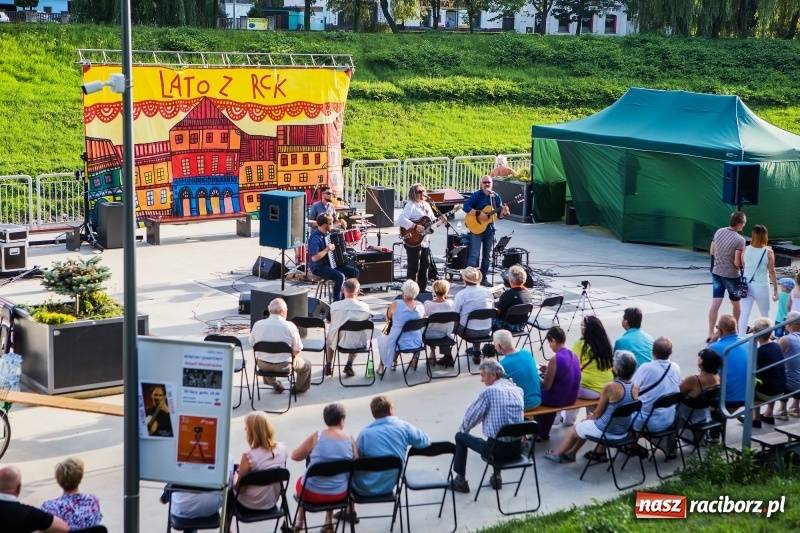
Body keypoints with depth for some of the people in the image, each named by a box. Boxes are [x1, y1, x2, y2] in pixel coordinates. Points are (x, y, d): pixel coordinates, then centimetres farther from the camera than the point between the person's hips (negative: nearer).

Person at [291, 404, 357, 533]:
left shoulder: (316, 437, -12)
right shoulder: (350, 438, -6)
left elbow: (295, 456, -3)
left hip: (312, 493, -2)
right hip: (339, 494, 2)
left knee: (301, 481, 33)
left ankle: (300, 521, 42)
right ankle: (329, 522, 38)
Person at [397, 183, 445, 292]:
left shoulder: (426, 205, 14)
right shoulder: (410, 206, -13)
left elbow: (432, 220, 20)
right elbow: (401, 220, -27)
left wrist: (440, 221, -1)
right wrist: (415, 227, -28)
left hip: (425, 241, 9)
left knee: (425, 265, 14)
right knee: (414, 267, -6)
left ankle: (422, 289, 24)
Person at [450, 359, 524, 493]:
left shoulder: (489, 391, -10)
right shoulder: (519, 391, 8)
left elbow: (471, 415, -1)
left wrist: (463, 429, 22)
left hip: (497, 449, -6)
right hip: (517, 449, 6)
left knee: (460, 437, 19)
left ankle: (460, 481, 26)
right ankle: (497, 477, 35)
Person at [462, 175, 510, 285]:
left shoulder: (496, 197, 6)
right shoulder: (476, 195, -8)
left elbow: (499, 215, 7)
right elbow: (466, 207, -19)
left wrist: (504, 212, -15)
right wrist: (478, 214, -26)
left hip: (489, 229, 6)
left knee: (487, 255, 11)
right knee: (474, 254, -11)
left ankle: (483, 278, 21)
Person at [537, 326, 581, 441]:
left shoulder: (555, 359, -22)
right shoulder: (574, 356, 1)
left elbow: (546, 386, -17)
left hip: (557, 399, -7)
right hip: (571, 398, 7)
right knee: (543, 392, 31)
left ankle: (539, 433, 30)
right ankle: (543, 433, 36)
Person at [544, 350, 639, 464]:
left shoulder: (610, 387, -24)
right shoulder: (635, 388, -5)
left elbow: (598, 413, -11)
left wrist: (591, 416, 12)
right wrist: (593, 417, 20)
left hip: (606, 430, -6)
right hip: (623, 432, 6)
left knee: (575, 429, 23)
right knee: (585, 425, 29)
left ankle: (556, 454, 45)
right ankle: (570, 453, 39)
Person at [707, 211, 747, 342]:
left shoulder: (719, 232, -2)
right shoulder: (740, 240, -21)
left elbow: (712, 252, 9)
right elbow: (737, 263, -20)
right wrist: (742, 263, 0)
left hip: (716, 273, 5)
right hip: (731, 276, -5)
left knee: (715, 304, 3)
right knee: (736, 303, 18)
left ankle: (710, 334, 0)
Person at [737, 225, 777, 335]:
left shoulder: (746, 249, -5)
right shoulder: (768, 252, -11)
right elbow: (771, 272, -8)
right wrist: (775, 289, -2)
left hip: (747, 286, 2)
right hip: (761, 287, -2)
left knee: (744, 313, 2)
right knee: (765, 314, 16)